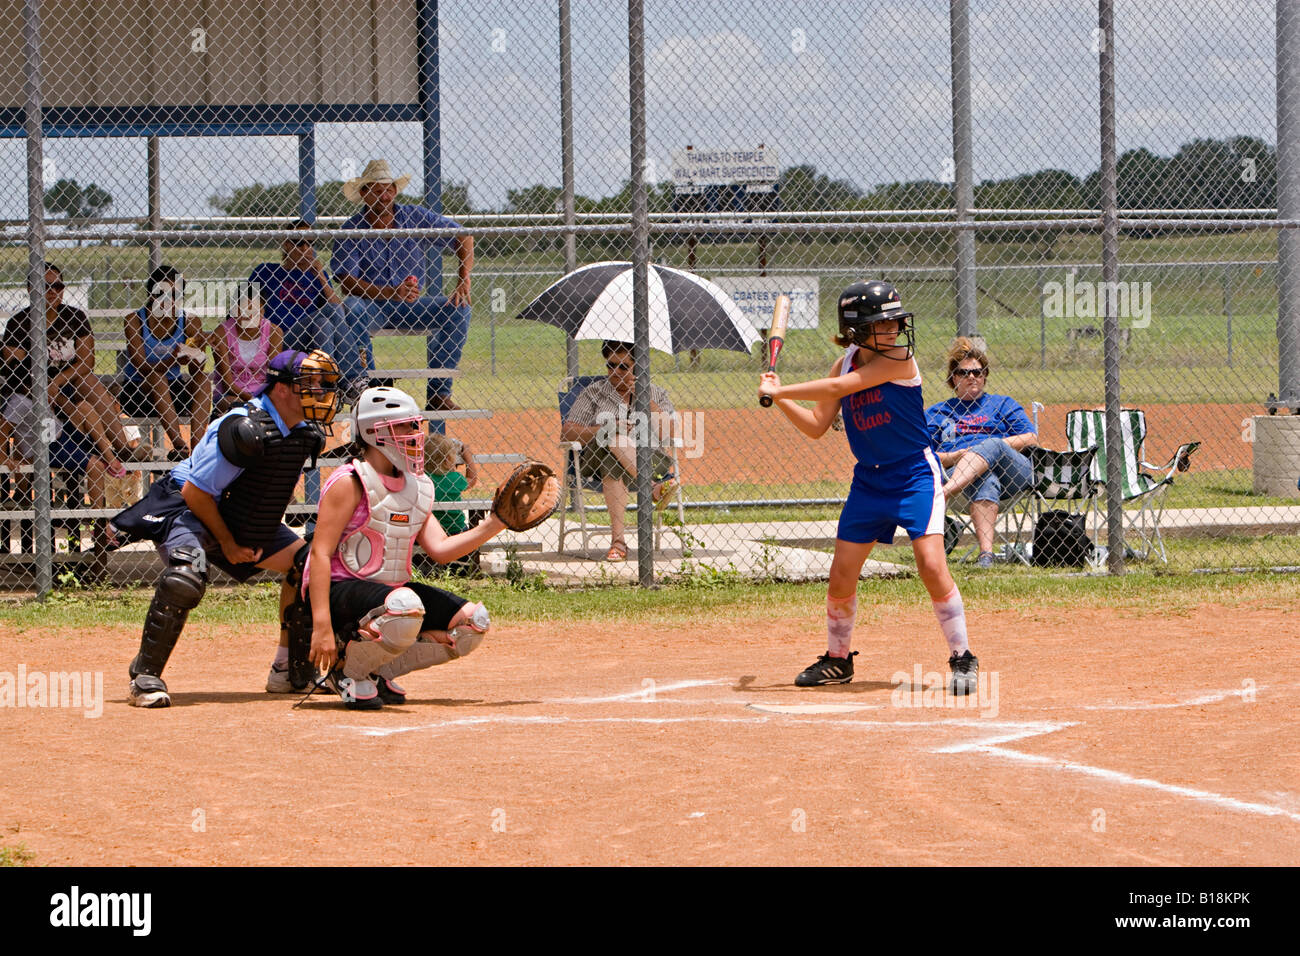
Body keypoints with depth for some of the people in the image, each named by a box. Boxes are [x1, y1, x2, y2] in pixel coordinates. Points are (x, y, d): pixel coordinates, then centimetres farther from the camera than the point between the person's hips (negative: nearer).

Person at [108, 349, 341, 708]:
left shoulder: (307, 434, -5)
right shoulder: (247, 430, -31)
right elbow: (195, 491, -26)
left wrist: (265, 533, 4)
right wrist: (227, 543, -18)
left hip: (246, 523, 9)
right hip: (187, 508, -9)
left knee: (305, 564, 4)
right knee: (186, 577, -34)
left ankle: (290, 671, 15)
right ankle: (145, 678, -23)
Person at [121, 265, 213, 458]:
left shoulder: (188, 323, -2)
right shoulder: (135, 320, -11)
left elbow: (195, 370, -10)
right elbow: (140, 367, -22)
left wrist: (197, 357, -35)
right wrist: (173, 361, -39)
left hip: (173, 393, 4)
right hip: (136, 390, -4)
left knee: (203, 382, -22)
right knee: (158, 379, -33)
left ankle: (197, 445, -35)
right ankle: (179, 445, -42)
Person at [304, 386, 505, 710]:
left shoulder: (417, 487, 13)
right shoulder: (351, 483, -13)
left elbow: (440, 550, 4)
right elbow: (320, 554, -19)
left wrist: (492, 526, -9)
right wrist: (321, 626, -28)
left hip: (391, 590, 9)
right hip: (341, 590, -9)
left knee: (472, 621, -3)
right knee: (406, 609, -39)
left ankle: (378, 671, 3)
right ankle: (346, 668, -13)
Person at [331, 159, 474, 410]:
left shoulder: (415, 217, 0)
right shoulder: (352, 230, -7)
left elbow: (462, 235, 5)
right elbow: (347, 281, -17)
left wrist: (464, 278, -11)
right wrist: (392, 293, -30)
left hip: (411, 305, 3)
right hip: (370, 306, -3)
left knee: (457, 309, -21)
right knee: (350, 307, -36)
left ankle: (438, 392, -19)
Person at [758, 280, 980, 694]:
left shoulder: (898, 361, -17)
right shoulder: (844, 364, 3)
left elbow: (837, 388, -23)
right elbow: (816, 426, 8)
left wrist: (780, 391, -16)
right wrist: (779, 398, -5)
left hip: (915, 475, -6)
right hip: (869, 479, 6)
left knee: (932, 566, -19)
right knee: (841, 578, 3)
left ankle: (962, 658, -5)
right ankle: (837, 659, 24)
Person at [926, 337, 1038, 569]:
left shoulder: (1002, 404, 25)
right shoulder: (937, 412, 26)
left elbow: (1031, 439, 11)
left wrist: (992, 447, -2)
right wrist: (952, 457, -7)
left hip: (1013, 470, 1)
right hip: (958, 473, -1)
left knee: (991, 445, -34)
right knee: (985, 481, -38)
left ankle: (940, 497, -56)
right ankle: (986, 553, -57)